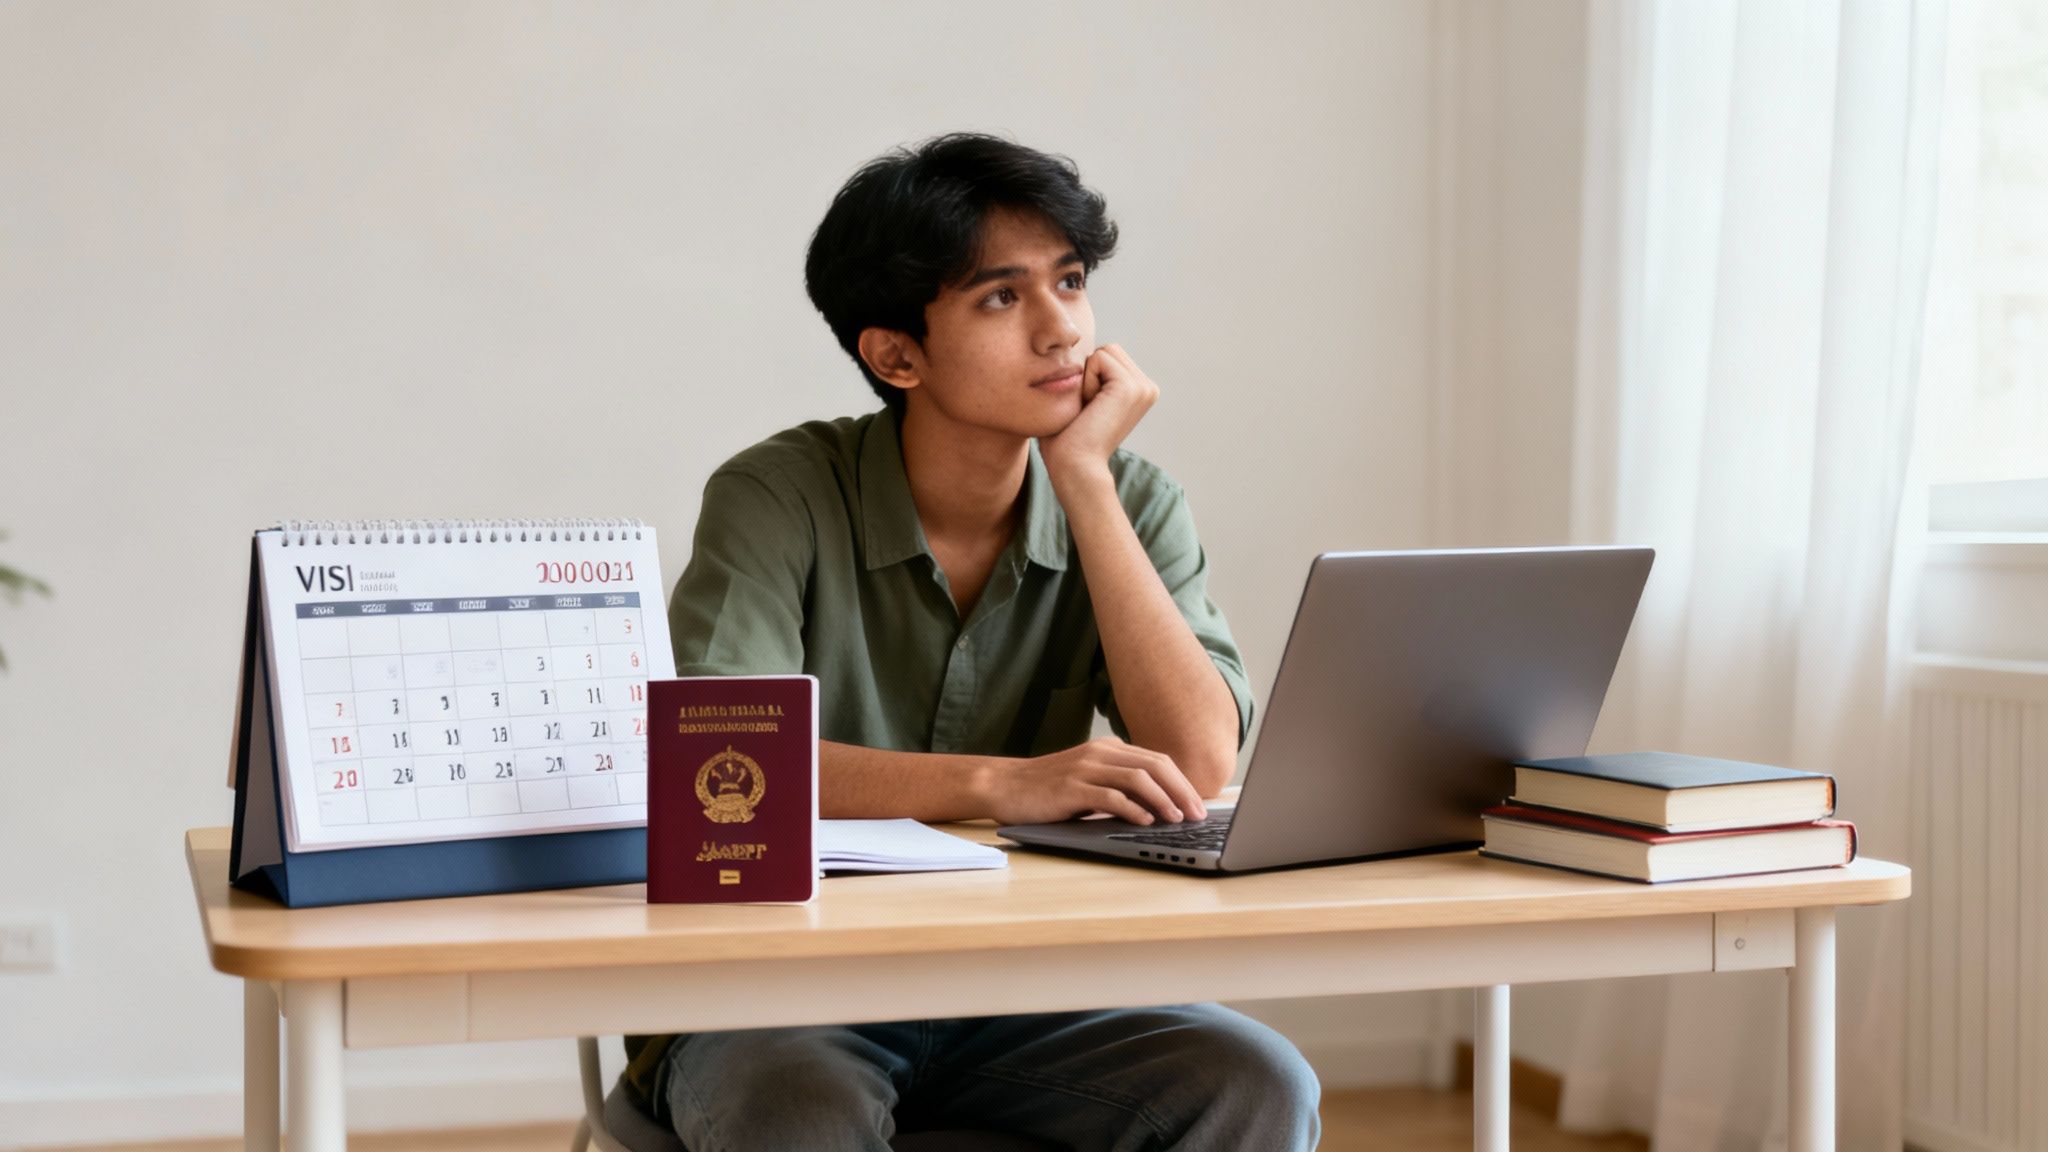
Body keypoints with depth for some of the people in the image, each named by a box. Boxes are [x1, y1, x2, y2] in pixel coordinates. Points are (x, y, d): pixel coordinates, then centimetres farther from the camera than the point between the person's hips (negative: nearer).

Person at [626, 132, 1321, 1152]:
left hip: (1017, 991, 4)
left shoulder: (1130, 507, 2)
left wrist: (1084, 477, -13)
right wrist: (999, 784, -32)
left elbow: (1198, 767, -12)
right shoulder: (781, 497, -9)